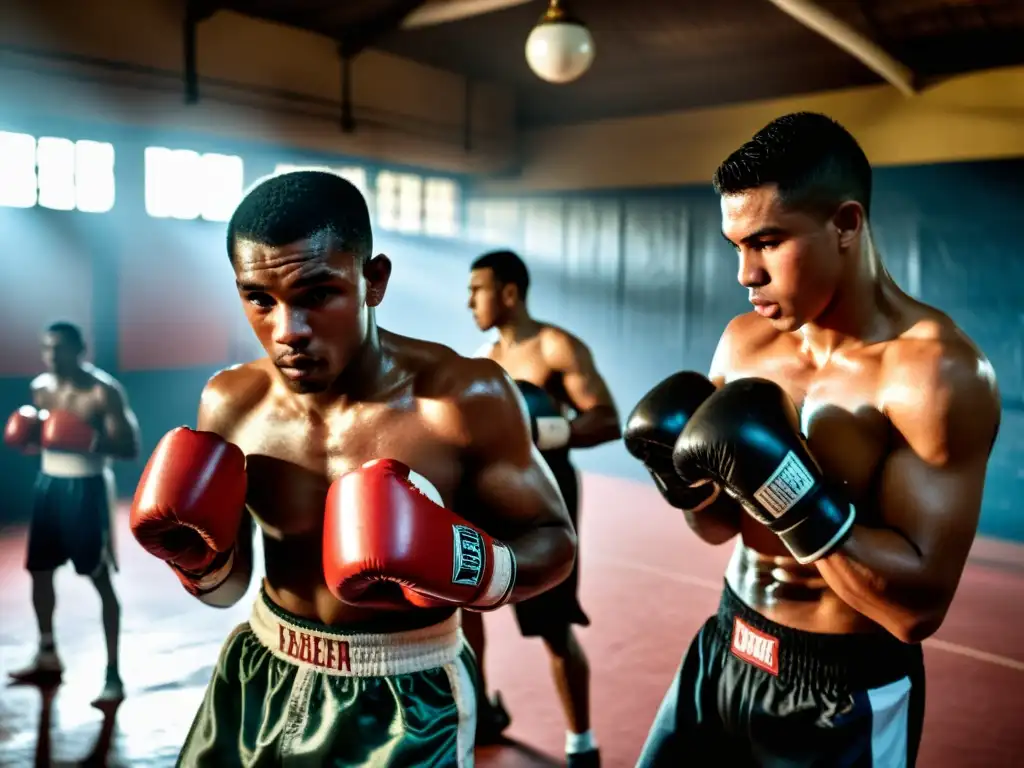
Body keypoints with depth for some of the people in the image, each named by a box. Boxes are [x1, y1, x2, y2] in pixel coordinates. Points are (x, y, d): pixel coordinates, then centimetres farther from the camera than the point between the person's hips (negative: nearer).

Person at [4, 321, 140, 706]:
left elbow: (130, 447, -17)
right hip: (49, 483, 7)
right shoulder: (40, 387, 7)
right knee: (39, 570, 16)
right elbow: (41, 437, 18)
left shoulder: (104, 391, -15)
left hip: (87, 488, -7)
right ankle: (48, 657, 37)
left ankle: (113, 674, 2)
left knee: (100, 579, -4)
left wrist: (90, 444, -35)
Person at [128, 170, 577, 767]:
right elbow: (227, 586, 4)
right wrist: (198, 559, -19)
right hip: (261, 680, 4)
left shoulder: (466, 398, -22)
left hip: (406, 701, -4)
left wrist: (461, 563, -31)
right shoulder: (231, 404, -9)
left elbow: (554, 540, -12)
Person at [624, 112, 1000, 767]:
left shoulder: (937, 370, -21)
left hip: (844, 693, -5)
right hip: (725, 651, 5)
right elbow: (719, 526, 7)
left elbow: (920, 606, -23)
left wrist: (785, 488, -31)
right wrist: (685, 482, -13)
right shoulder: (745, 341, -2)